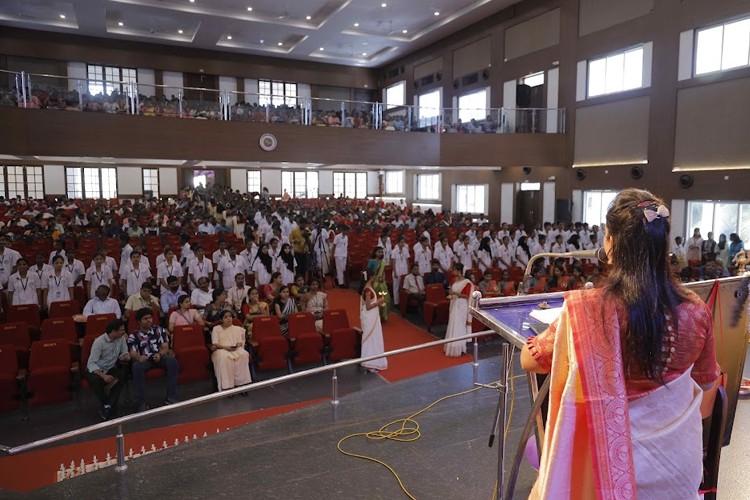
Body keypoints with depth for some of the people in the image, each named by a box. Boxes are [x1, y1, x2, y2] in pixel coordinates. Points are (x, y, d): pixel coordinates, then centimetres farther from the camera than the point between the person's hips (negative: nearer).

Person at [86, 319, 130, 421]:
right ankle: (110, 407, -15)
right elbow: (91, 363, -24)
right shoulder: (99, 342, -22)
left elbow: (124, 352, 4)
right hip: (95, 370, -4)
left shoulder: (121, 338, -6)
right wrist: (103, 375, -38)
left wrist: (126, 356, -22)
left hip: (110, 368, 4)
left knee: (122, 376, -29)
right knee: (96, 381, -37)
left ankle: (107, 407, -20)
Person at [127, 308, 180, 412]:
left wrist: (159, 354, -20)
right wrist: (138, 357, -30)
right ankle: (142, 403, -30)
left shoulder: (159, 330, 11)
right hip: (144, 360, -1)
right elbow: (133, 353, -4)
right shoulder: (133, 336, 7)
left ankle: (171, 397, -26)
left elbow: (165, 347, 5)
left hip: (160, 357, 1)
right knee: (136, 366, -36)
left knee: (172, 360, -31)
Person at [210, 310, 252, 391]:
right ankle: (226, 386, -37)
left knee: (244, 354, -32)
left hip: (236, 349, 2)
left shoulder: (237, 328, 21)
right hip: (221, 349, -2)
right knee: (224, 357, -39)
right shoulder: (216, 328, 11)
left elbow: (240, 341, 12)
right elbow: (215, 344, 0)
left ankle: (242, 382, -30)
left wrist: (237, 345, -13)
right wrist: (225, 347, -17)